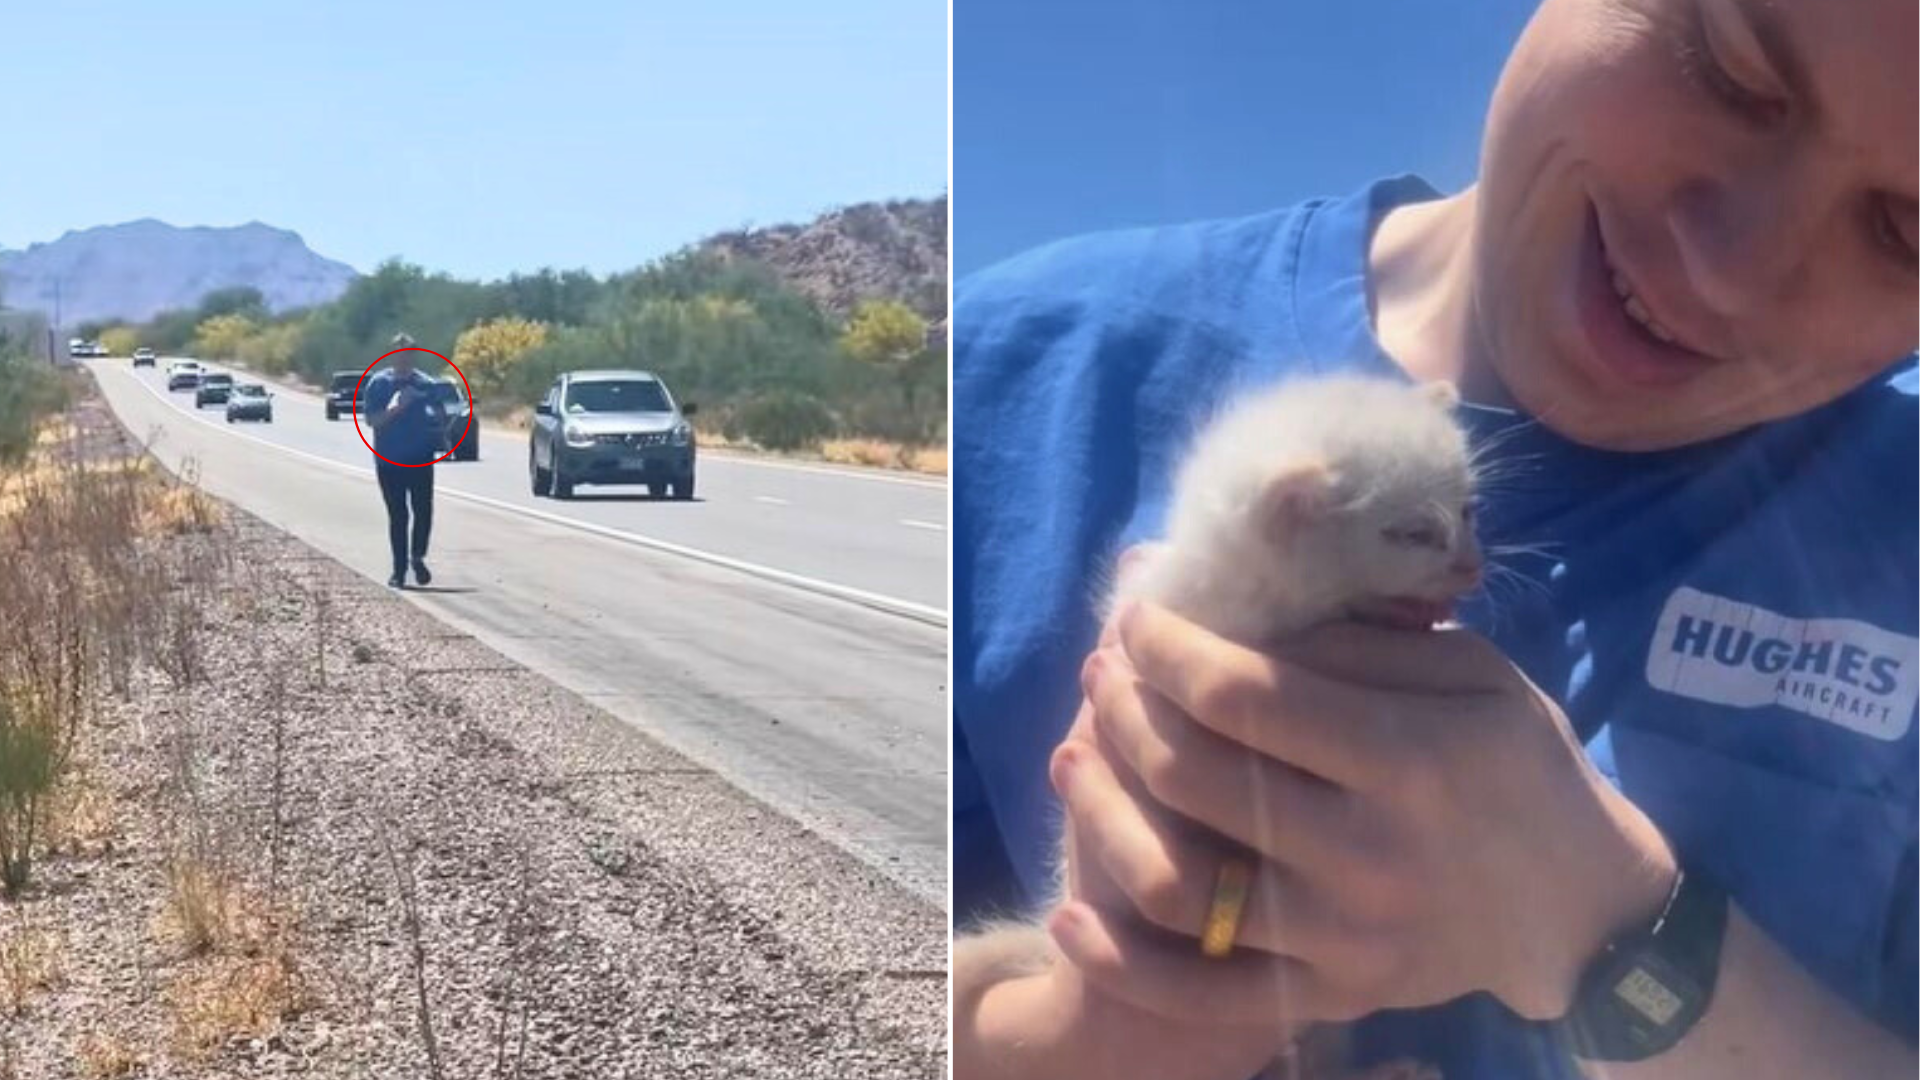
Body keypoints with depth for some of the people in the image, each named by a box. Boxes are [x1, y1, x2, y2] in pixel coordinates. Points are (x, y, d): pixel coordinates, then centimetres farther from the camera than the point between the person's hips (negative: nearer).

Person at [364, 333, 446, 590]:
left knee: (424, 511, -6)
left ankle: (418, 558, 17)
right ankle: (399, 570, 12)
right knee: (397, 515, 3)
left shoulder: (425, 384, 5)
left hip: (421, 458, 1)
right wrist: (396, 408, -22)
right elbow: (372, 420, -7)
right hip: (389, 460, -1)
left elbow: (441, 418, 10)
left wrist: (434, 419, -13)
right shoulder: (378, 383, -1)